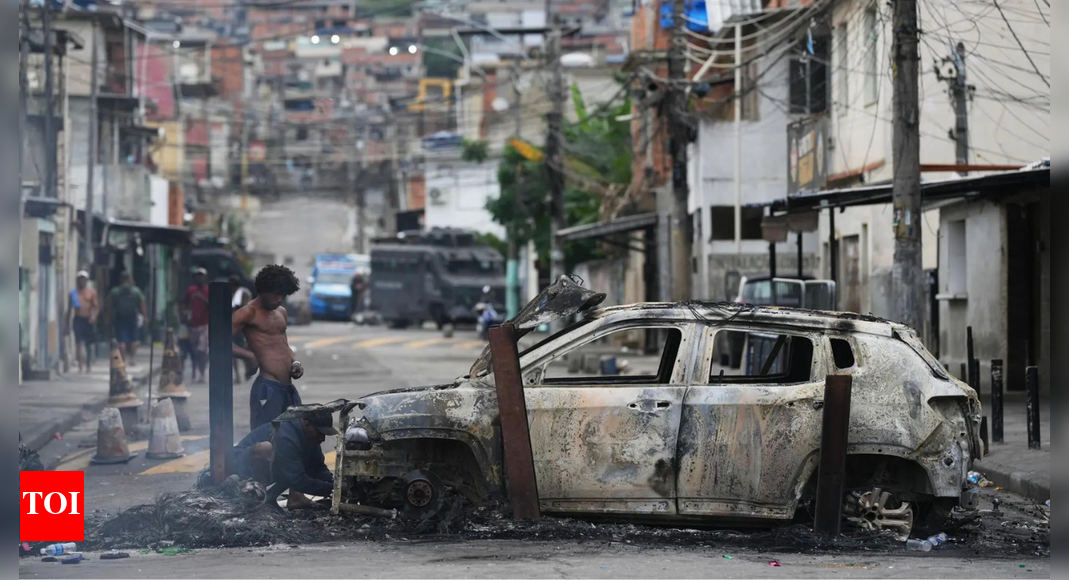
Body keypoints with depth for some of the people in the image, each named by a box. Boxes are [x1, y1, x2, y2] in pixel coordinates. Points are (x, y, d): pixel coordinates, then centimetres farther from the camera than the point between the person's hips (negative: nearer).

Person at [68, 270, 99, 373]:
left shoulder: (91, 292, 5)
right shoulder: (73, 293, 8)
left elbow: (96, 307, 1)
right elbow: (70, 308, 12)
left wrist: (94, 316, -17)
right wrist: (69, 321, 8)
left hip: (88, 320, 0)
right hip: (78, 319, 0)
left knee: (88, 344, 8)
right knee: (78, 342, -12)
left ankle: (88, 364, 21)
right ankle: (80, 364, -16)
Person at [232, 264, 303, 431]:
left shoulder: (281, 313, 20)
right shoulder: (249, 313, -5)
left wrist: (294, 362, 14)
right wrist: (249, 355, -21)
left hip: (289, 389, 9)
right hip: (267, 388, -9)